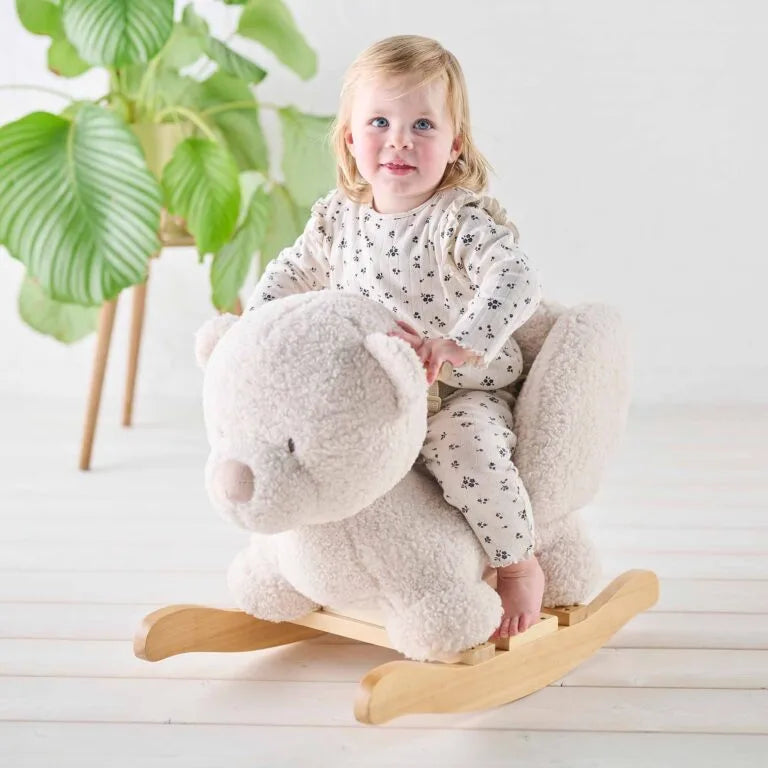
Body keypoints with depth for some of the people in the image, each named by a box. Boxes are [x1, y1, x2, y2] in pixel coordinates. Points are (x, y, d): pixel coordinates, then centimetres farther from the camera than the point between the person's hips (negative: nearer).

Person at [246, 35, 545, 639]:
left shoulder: (462, 220, -19)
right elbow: (292, 274, 17)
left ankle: (521, 566, -8)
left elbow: (517, 282, -34)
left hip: (461, 393, -6)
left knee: (469, 452, -33)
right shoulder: (338, 217, 1)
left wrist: (457, 345, -46)